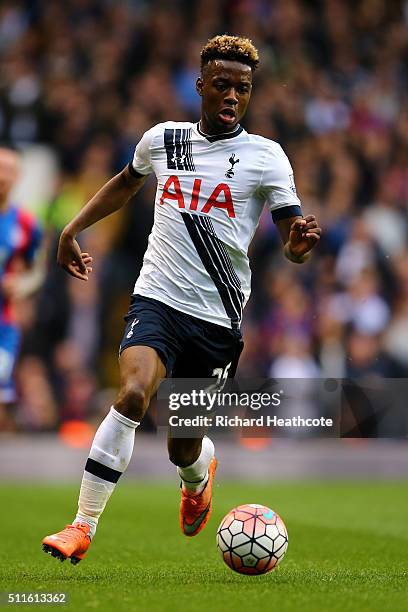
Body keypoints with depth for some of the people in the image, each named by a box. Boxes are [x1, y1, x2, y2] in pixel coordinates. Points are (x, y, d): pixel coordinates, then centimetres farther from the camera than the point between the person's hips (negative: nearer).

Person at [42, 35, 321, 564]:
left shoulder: (265, 157, -2)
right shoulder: (161, 139, 6)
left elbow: (292, 242, -6)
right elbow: (126, 183, 28)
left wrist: (301, 242, -29)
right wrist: (72, 230, 25)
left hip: (218, 319, -1)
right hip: (157, 298, 1)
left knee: (183, 448, 6)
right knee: (133, 393, -27)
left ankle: (200, 474, 46)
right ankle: (84, 526, -20)